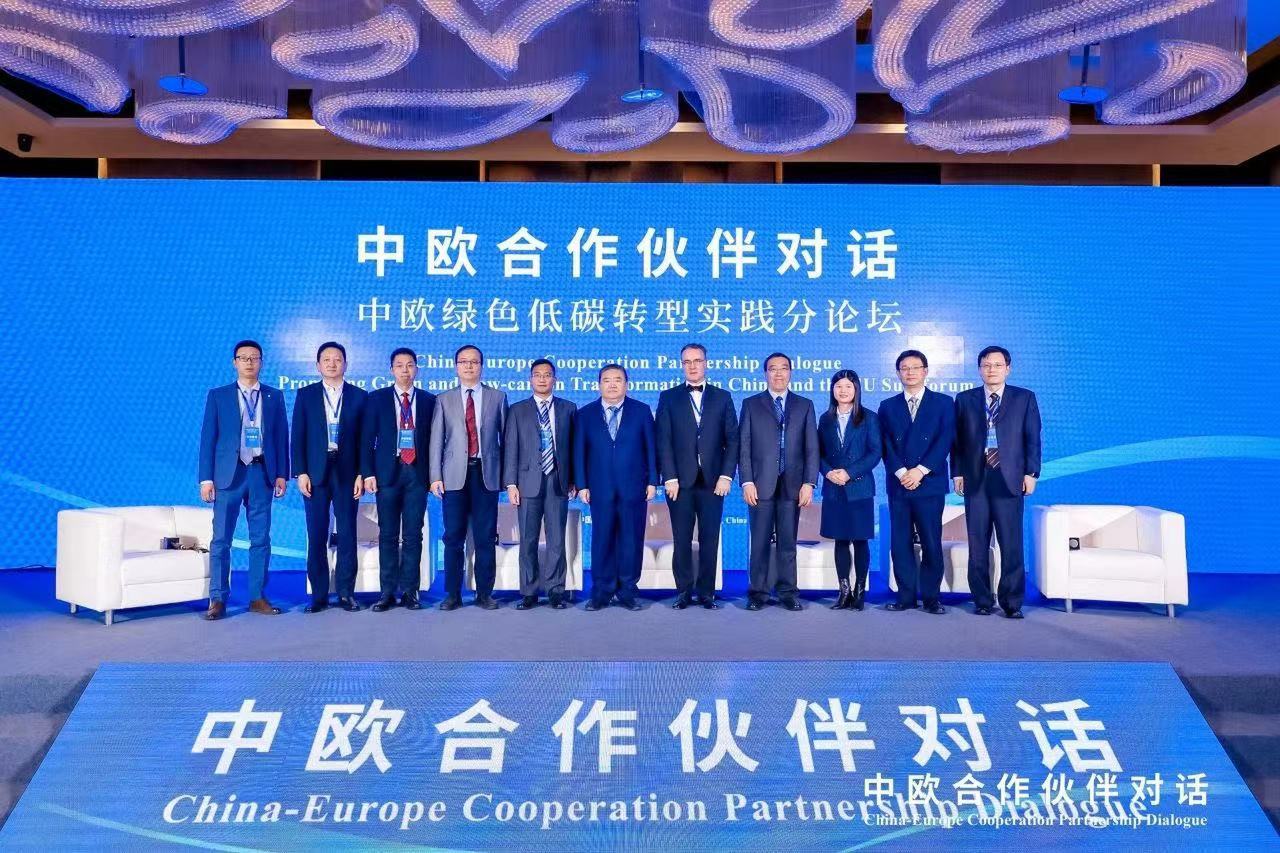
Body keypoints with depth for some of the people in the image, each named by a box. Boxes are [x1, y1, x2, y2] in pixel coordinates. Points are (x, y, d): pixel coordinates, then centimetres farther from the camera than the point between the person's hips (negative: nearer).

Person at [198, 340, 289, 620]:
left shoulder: (274, 396, 10)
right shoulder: (218, 396, 5)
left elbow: (281, 436, 9)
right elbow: (208, 438, 2)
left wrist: (281, 474, 2)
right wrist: (206, 478, -4)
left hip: (262, 473, 2)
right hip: (229, 473, -1)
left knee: (261, 539, 4)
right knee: (221, 539, 0)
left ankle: (257, 597, 12)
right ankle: (218, 599, 7)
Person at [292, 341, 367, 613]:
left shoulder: (359, 396, 6)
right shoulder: (305, 395, 8)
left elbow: (365, 439, 4)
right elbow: (298, 437, 4)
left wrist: (361, 474, -3)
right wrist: (301, 473, -5)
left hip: (347, 473, 0)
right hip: (315, 473, 0)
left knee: (347, 534, 2)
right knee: (316, 536, 3)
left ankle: (346, 593, 10)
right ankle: (319, 594, 10)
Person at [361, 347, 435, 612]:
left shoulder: (429, 400, 8)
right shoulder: (377, 398, 7)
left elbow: (434, 438, 7)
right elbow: (367, 439, 4)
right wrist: (368, 473, -4)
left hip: (417, 473, 0)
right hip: (387, 471, 0)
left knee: (413, 535, 2)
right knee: (388, 535, 4)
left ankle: (409, 592, 9)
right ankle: (387, 592, 10)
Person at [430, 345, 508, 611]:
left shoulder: (497, 397, 9)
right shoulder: (444, 400, 10)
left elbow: (505, 437, 8)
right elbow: (436, 440, 6)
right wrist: (435, 476, -2)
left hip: (487, 474, 0)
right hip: (455, 476, 0)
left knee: (486, 537, 3)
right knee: (453, 537, 2)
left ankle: (484, 593, 12)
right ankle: (453, 594, 11)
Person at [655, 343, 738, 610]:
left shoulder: (723, 397, 9)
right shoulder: (668, 397, 7)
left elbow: (732, 440, 5)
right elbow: (663, 441, 1)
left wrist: (726, 476, -5)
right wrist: (670, 478, -7)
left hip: (713, 481, 1)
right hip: (680, 481, 0)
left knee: (710, 540, 3)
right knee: (682, 540, 4)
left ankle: (707, 592, 12)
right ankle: (684, 591, 13)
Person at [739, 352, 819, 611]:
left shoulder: (804, 405, 11)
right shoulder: (751, 404, 8)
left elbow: (811, 448, 6)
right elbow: (744, 447, 3)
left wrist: (809, 483, -3)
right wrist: (747, 482, -6)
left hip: (792, 485, 1)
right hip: (761, 485, -1)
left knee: (788, 543, 5)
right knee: (760, 542, 2)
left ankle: (788, 593, 12)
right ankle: (758, 593, 10)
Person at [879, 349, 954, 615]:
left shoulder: (944, 403, 7)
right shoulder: (888, 406, 13)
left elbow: (945, 441, -3)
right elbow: (886, 446, 4)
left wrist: (920, 471, -12)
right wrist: (901, 472, -11)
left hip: (930, 484, -2)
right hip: (898, 485, 2)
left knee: (931, 543, -1)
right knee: (900, 543, 3)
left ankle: (931, 597, 8)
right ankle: (906, 596, 10)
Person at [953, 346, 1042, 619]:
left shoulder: (1025, 398, 9)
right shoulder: (964, 399, 11)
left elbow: (1033, 439, 5)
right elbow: (957, 439, 9)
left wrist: (1031, 473, -3)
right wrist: (958, 472, 2)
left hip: (1010, 480, -1)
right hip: (975, 479, 1)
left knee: (1012, 545, -1)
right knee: (977, 545, 4)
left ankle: (1012, 602, 8)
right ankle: (982, 600, 13)